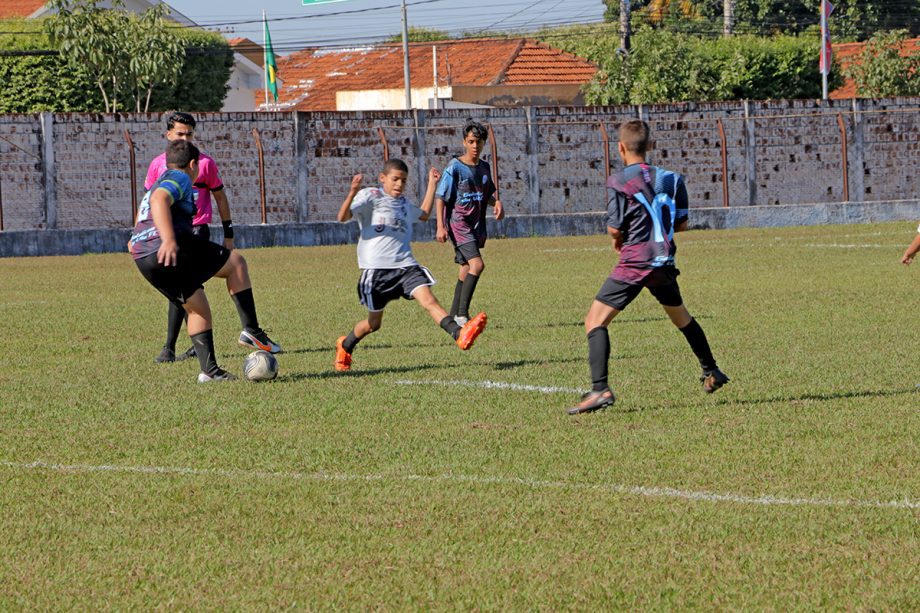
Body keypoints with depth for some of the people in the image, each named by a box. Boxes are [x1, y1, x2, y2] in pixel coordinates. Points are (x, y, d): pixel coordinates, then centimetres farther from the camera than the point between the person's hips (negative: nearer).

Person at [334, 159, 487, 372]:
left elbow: (424, 214, 41)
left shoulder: (403, 203, 20)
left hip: (404, 264, 4)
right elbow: (342, 217, -14)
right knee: (374, 323, 7)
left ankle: (459, 335, -39)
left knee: (428, 299, -20)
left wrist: (432, 184, 35)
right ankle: (345, 346, 36)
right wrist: (352, 194, -31)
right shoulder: (370, 197, -1)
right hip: (376, 268, -4)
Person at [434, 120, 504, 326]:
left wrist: (496, 202, 0)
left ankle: (455, 314, 21)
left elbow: (488, 194, 23)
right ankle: (461, 313, -19)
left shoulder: (484, 167, 10)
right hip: (458, 222, -7)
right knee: (477, 264, -20)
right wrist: (441, 227, -16)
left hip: (476, 224, 7)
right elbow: (441, 198, -9)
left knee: (466, 268, 11)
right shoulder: (455, 167, -10)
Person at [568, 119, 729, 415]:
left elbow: (614, 229, -10)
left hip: (634, 262, -6)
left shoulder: (618, 181, -9)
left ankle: (600, 389, -23)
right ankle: (712, 372, 43)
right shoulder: (670, 179, 7)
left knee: (595, 321, -6)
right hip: (664, 263, 6)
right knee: (680, 316, 30)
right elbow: (682, 223, 12)